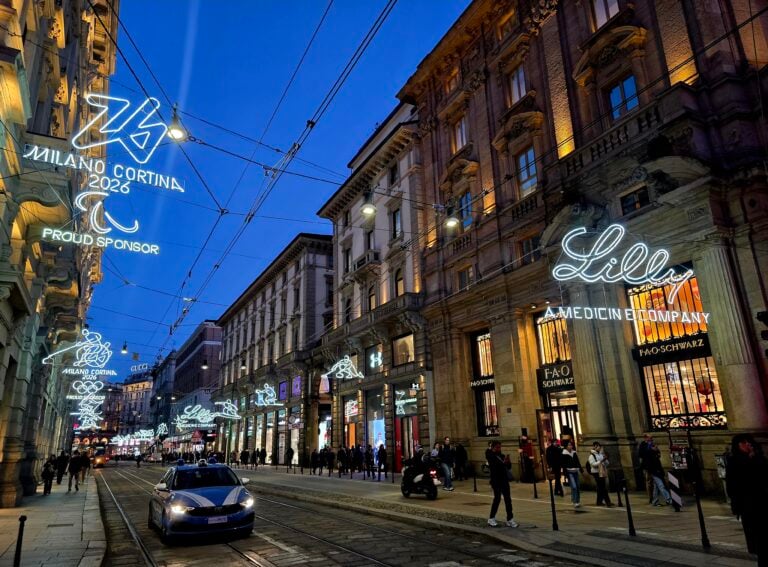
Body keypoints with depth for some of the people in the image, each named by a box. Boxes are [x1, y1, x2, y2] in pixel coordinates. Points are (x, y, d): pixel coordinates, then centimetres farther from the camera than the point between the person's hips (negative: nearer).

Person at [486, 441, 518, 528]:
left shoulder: (502, 456, 12)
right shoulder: (490, 456, -5)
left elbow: (509, 467, 9)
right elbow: (494, 465, -22)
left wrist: (508, 462, -12)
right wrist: (503, 463, -34)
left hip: (504, 480, 6)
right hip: (496, 480, -6)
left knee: (508, 499, 4)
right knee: (497, 498, -3)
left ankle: (510, 519, 9)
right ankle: (491, 519, 11)